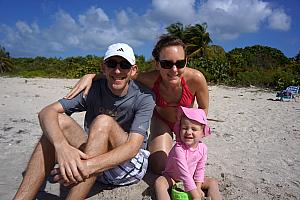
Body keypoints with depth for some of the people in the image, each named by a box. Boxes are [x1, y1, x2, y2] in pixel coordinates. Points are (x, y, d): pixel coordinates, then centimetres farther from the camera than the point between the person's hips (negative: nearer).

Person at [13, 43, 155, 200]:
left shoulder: (144, 97, -15)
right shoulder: (92, 89, -6)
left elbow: (133, 146, -26)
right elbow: (47, 112, -16)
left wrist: (90, 166, -40)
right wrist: (61, 145, -37)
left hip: (131, 164, -3)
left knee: (103, 122, -30)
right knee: (59, 122, -16)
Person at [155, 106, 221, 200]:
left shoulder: (203, 148, -14)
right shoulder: (178, 148, -33)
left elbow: (200, 169, -4)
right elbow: (183, 172, -34)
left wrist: (198, 188, -12)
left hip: (190, 179, 5)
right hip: (172, 178, -4)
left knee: (213, 183, -9)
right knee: (159, 182, -31)